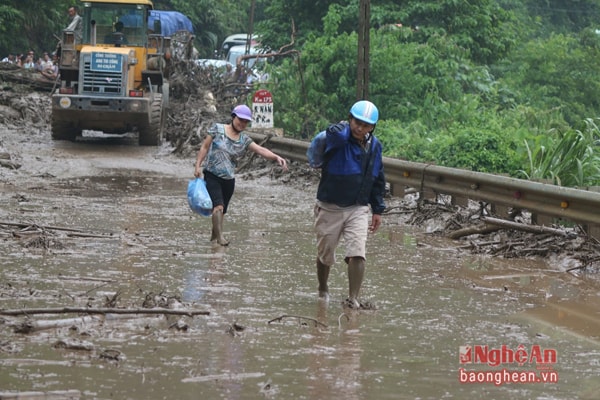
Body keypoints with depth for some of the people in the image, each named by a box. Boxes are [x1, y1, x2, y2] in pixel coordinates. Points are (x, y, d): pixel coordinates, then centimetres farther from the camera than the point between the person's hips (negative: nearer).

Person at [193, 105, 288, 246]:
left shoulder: (244, 140, 4)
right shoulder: (217, 129, -2)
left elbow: (261, 150, -8)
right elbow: (205, 147, 1)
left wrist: (276, 157, -25)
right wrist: (198, 166, -8)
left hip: (229, 180, 4)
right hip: (212, 176, -4)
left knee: (221, 211, 10)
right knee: (218, 206, -20)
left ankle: (214, 235, 29)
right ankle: (220, 237, -19)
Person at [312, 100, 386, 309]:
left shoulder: (374, 146, 2)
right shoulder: (338, 139, -17)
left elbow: (378, 180, 13)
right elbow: (336, 133, -45)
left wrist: (377, 210, 12)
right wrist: (346, 126, -21)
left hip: (358, 209, 3)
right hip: (330, 208, -3)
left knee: (358, 254, -15)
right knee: (325, 254, 14)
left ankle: (353, 299, -11)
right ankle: (322, 290, 39)